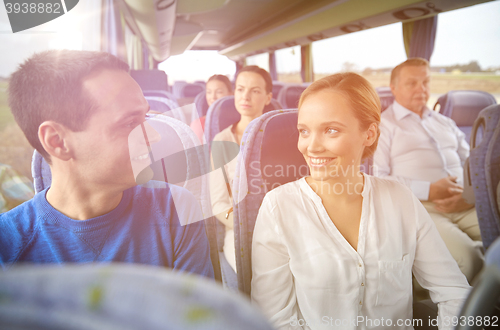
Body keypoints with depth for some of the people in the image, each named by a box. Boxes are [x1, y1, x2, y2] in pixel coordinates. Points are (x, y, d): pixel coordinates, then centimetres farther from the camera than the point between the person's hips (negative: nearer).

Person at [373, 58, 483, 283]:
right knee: (465, 255, -31)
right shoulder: (383, 125, 7)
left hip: (464, 205, 6)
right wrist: (429, 191, -12)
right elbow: (377, 179, -6)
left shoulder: (445, 123, 28)